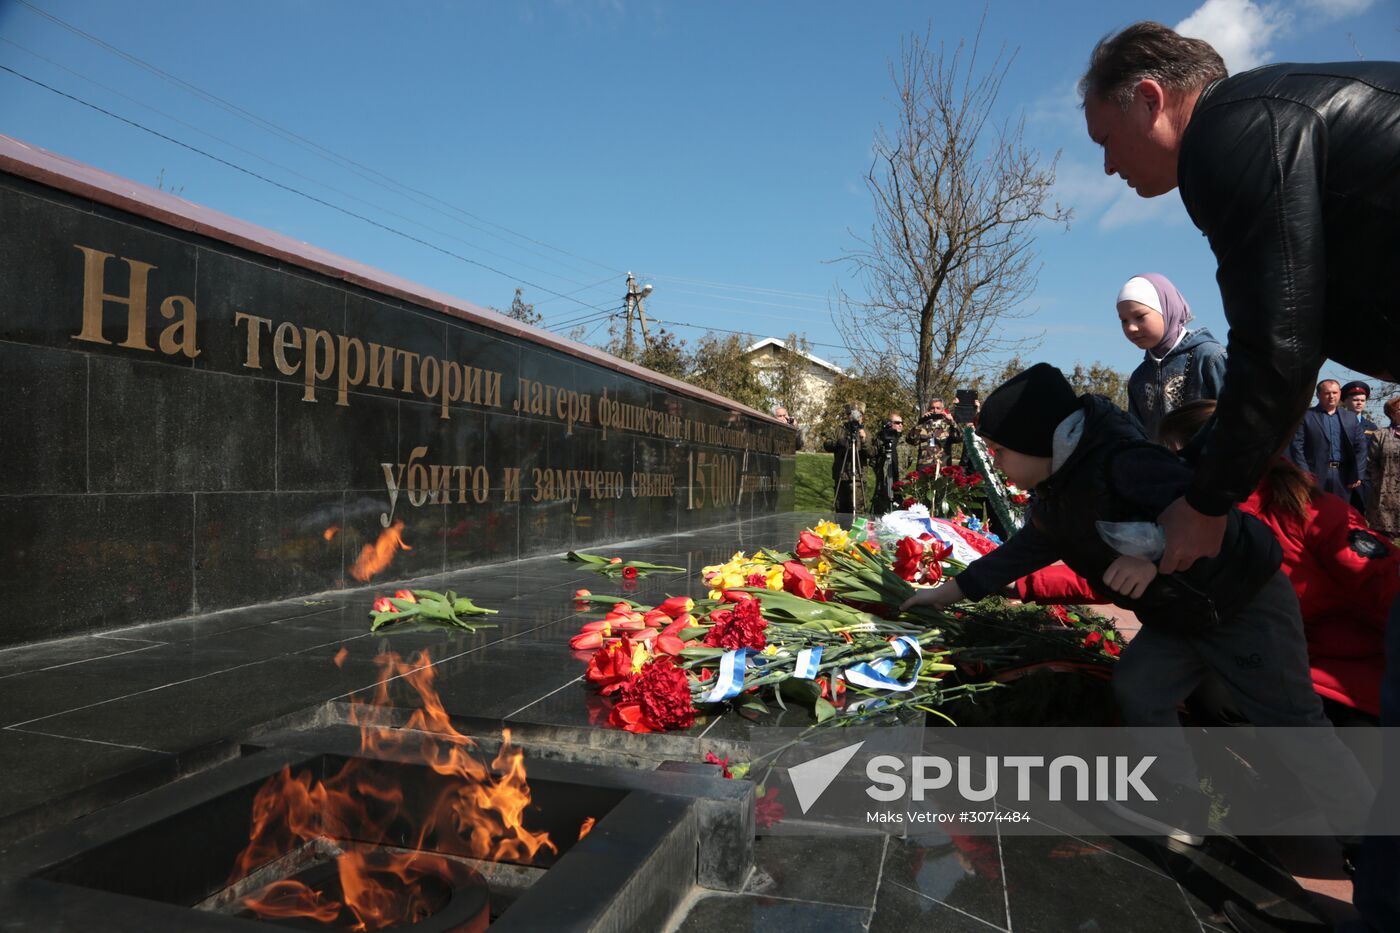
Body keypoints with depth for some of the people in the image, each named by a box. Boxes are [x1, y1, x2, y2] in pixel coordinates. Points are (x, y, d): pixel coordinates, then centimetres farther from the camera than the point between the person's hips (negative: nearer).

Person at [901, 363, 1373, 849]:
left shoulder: (1123, 462, -33)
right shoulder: (1056, 498, -3)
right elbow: (1022, 551, 8)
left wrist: (1156, 554, -45)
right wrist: (952, 589, 9)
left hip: (1245, 600, -8)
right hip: (1177, 615, 9)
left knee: (1290, 719, -1)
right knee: (1137, 690, 3)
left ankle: (1370, 831, 18)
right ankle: (1181, 809, 15)